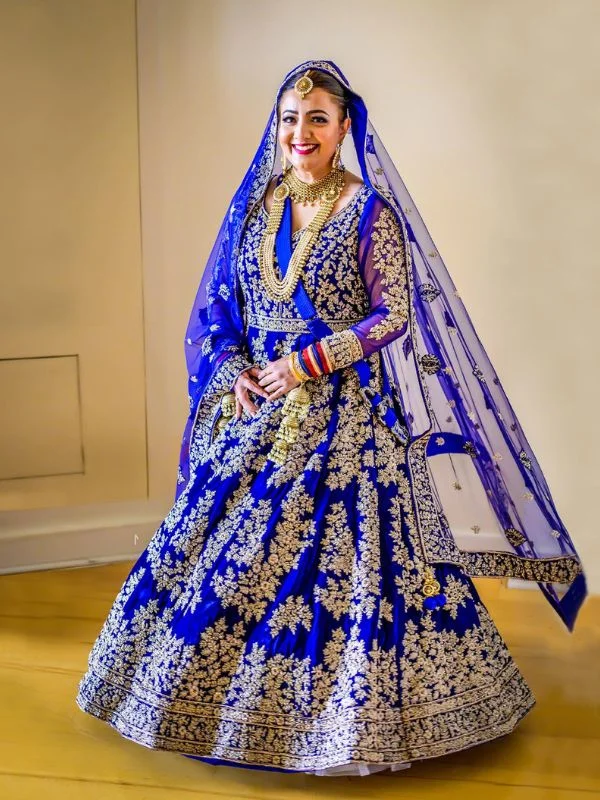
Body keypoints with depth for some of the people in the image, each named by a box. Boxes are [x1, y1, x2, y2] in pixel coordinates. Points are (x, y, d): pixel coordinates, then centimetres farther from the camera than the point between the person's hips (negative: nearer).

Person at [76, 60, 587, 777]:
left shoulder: (370, 210, -6)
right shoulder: (256, 204, 9)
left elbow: (395, 315, -10)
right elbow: (220, 304, 12)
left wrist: (308, 364, -16)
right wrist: (235, 373, -5)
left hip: (345, 414, -5)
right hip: (257, 408, 6)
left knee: (344, 550, -6)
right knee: (225, 545, 8)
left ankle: (348, 714, 12)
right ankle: (233, 704, 27)